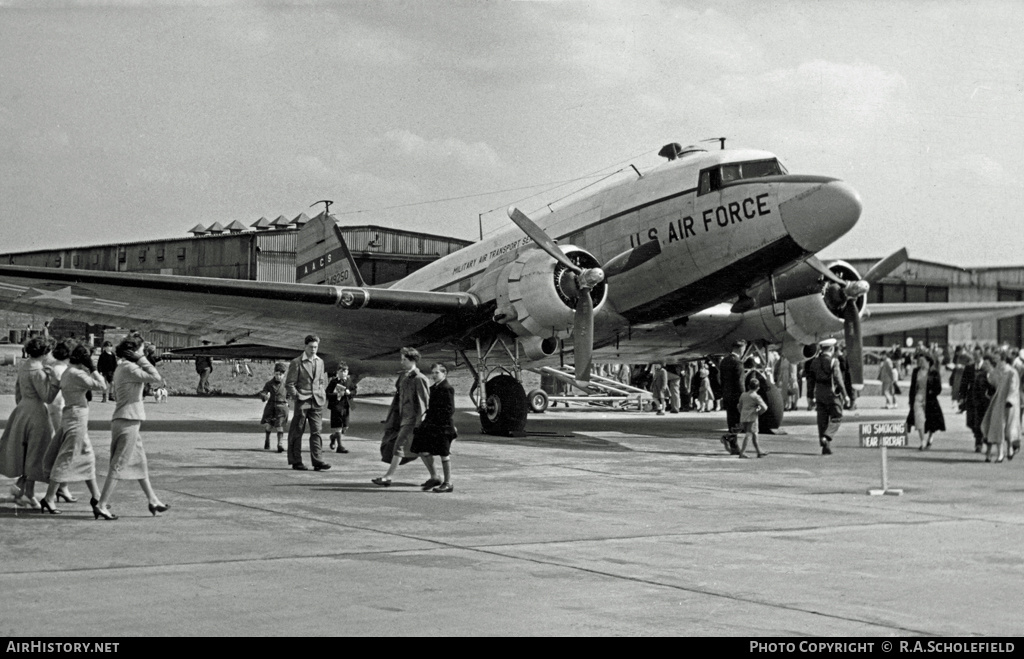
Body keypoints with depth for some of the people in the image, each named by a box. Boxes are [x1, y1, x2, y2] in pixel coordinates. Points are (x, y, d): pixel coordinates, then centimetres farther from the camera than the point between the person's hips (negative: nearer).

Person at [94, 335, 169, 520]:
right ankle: (101, 505, -8)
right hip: (128, 421, -10)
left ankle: (153, 501, 25)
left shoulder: (120, 368, 15)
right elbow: (156, 378, -17)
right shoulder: (129, 368, -13)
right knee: (119, 465, -8)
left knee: (140, 462, 16)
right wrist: (143, 360, -9)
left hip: (121, 420, 10)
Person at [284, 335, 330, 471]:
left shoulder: (320, 362, 14)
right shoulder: (296, 363, -3)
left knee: (316, 432, -2)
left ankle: (318, 461, -4)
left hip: (317, 402, 4)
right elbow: (289, 384, -4)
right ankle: (296, 461, 9)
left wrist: (322, 395, 11)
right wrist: (297, 397, -10)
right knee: (297, 432, 2)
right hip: (302, 402, -4)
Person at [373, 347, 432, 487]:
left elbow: (423, 402, -15)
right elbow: (399, 396, 19)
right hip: (404, 417, 9)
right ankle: (434, 477, 18)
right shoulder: (403, 376, 12)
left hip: (412, 418, -9)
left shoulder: (419, 379, -14)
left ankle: (388, 477, -5)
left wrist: (419, 423, -17)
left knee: (400, 445, -8)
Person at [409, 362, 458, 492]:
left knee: (444, 454, -1)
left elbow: (450, 410, -16)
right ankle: (434, 478, 21)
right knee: (423, 451, 8)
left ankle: (448, 483, 9)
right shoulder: (433, 388, 14)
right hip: (430, 425, 9)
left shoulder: (447, 389, -13)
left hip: (443, 426, -9)